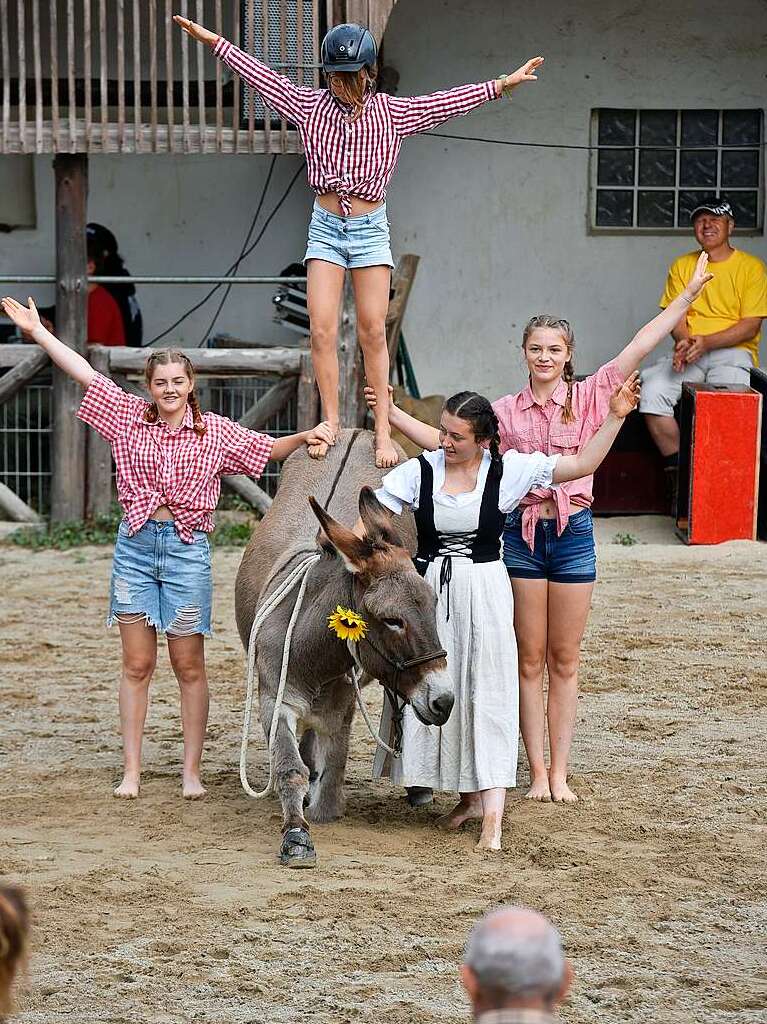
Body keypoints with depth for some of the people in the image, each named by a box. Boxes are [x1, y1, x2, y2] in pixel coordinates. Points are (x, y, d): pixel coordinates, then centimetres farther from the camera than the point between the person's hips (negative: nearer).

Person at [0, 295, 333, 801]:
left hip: (187, 549, -1)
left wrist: (306, 436, -16)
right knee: (137, 665, 4)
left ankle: (192, 771, 9)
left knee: (189, 666, 3)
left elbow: (268, 449, 3)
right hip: (135, 546, 1)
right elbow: (86, 373, 4)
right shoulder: (130, 416, 4)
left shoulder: (215, 431, 2)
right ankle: (132, 770, 8)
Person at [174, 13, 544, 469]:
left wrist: (502, 85, -5)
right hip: (326, 227, 1)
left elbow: (449, 101, 0)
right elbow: (262, 76, 5)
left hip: (371, 230, -1)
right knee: (323, 330, -7)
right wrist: (214, 41, 4)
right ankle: (331, 424, 0)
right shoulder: (311, 106, 2)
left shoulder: (394, 113, 0)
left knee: (374, 331, -4)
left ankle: (383, 430, -2)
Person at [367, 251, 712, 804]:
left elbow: (639, 348, -4)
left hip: (573, 532, -1)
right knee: (530, 660, 5)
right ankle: (538, 772, 10)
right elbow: (442, 439, 9)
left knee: (565, 661, 6)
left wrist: (687, 295, -10)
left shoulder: (589, 397, 2)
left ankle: (560, 772, 11)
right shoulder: (506, 411, 6)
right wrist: (391, 412, 1)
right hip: (522, 533, 1)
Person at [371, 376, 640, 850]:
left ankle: (493, 810, -14)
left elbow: (583, 464, -3)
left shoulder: (508, 469, -4)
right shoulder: (419, 471, -2)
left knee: (488, 694, -9)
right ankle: (469, 797, 22)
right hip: (429, 592, 2)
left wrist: (615, 417, -10)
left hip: (484, 592, -2)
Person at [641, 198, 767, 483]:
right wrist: (684, 341, -16)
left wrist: (707, 342, -18)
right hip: (689, 354, 4)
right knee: (651, 390, -26)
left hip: (733, 352, -4)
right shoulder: (682, 266, 15)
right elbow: (676, 316, 8)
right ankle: (677, 472, -17)